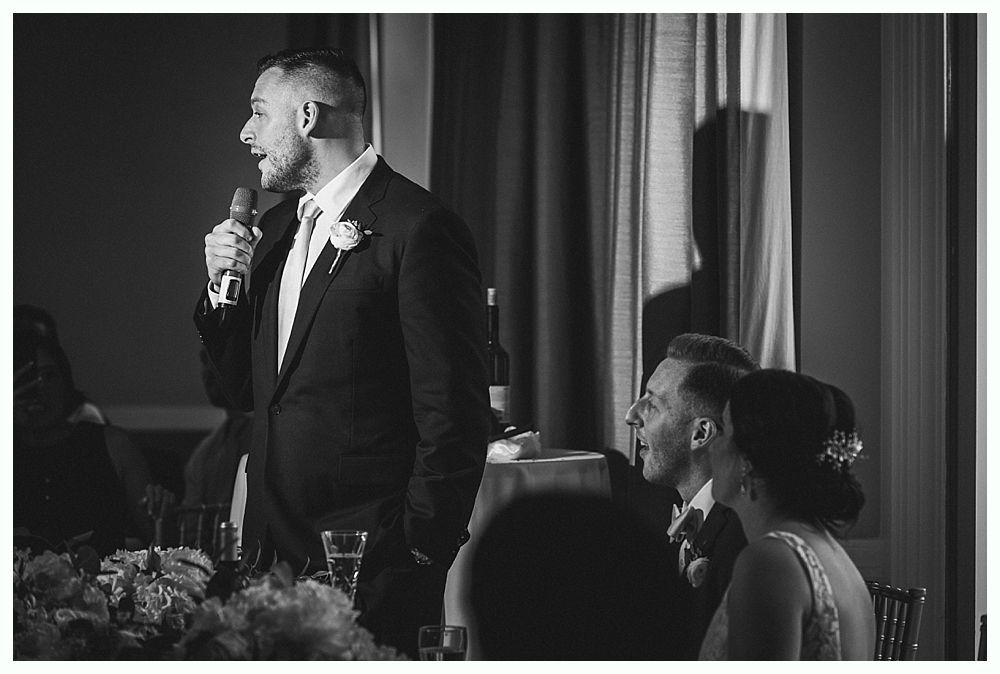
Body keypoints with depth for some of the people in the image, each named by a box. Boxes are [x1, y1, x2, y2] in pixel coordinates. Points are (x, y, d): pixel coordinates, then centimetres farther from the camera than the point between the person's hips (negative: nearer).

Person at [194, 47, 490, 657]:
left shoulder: (419, 228, -11)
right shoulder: (277, 228, 16)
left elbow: (455, 414, -13)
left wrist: (420, 555, -12)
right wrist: (222, 286, 5)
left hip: (369, 559, -7)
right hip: (274, 550, 7)